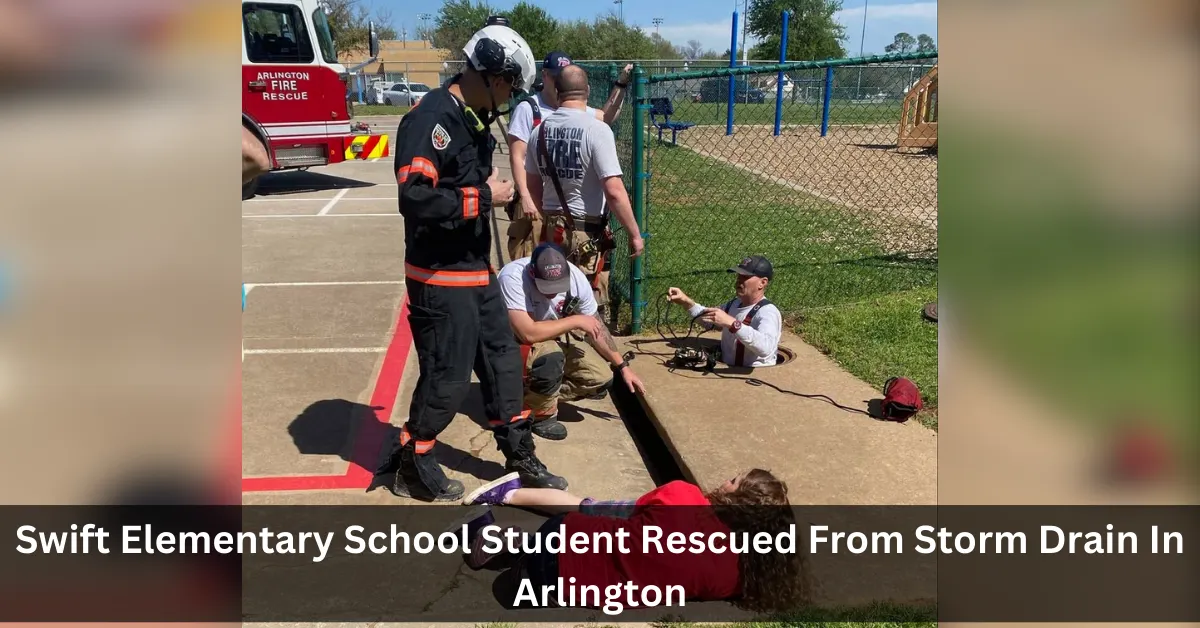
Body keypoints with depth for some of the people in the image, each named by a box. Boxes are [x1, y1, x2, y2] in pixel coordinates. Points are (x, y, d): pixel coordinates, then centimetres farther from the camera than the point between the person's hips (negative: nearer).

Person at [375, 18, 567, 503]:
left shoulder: (472, 120, 11)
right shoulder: (431, 118, -20)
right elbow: (415, 198, -30)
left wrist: (492, 188, 4)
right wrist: (484, 197, -22)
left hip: (476, 271, 10)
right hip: (440, 278, -10)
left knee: (503, 360, 15)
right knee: (447, 378, 0)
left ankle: (519, 458, 29)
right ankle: (410, 465, 21)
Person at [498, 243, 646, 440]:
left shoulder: (575, 276, -18)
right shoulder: (512, 277, -34)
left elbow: (597, 327, -5)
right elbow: (528, 334, -40)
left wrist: (623, 366, -4)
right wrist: (576, 321, -30)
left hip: (555, 337, 6)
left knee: (601, 378, -10)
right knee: (550, 358, -36)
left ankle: (536, 395, 8)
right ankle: (541, 415, -9)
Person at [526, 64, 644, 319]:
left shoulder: (540, 130, 2)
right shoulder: (596, 130, -16)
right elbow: (614, 192, -21)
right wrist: (635, 234, -12)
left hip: (551, 229, 6)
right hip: (587, 232, -6)